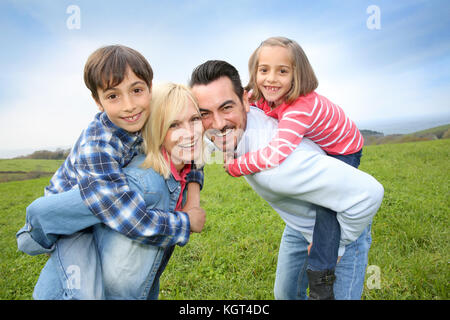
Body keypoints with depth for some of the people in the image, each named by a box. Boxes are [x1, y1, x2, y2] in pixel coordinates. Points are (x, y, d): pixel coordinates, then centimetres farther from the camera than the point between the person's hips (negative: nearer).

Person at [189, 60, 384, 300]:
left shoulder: (276, 163, -44)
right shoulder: (233, 129, -19)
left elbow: (368, 193, -41)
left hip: (343, 226, -7)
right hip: (299, 226, 7)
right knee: (286, 294, 20)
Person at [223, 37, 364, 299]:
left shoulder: (301, 107, -43)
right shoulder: (265, 98, -19)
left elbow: (277, 153, -55)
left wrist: (236, 167, -41)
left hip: (343, 151, -7)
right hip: (317, 149, 8)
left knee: (327, 207, -16)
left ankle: (321, 288, -7)